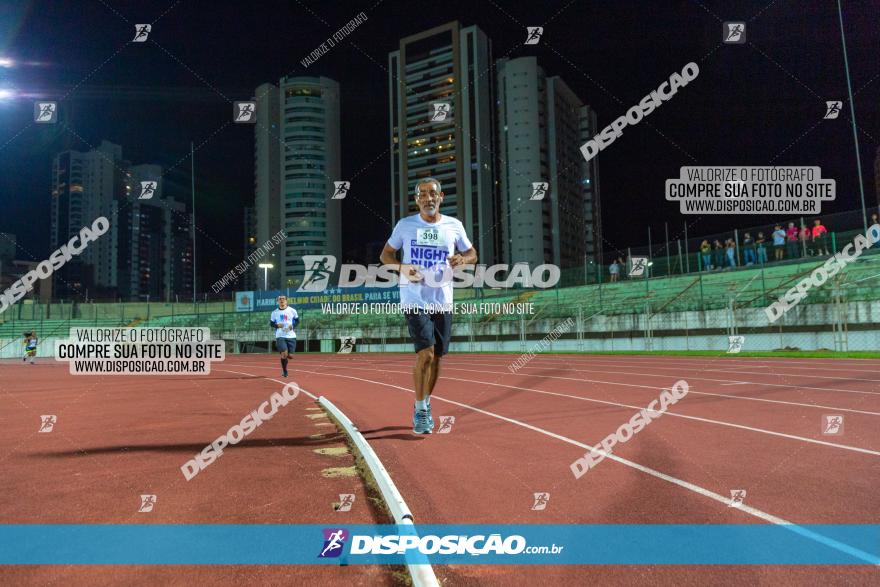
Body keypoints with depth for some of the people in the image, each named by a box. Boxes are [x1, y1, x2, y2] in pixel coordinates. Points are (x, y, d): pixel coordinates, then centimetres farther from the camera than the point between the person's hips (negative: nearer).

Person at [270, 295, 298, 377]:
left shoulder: (292, 311, 2)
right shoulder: (274, 312, 4)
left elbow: (297, 320, 11)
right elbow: (271, 323, 10)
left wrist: (293, 326, -8)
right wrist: (277, 325, -11)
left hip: (291, 336, 1)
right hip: (280, 336, -1)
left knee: (290, 355, 2)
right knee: (284, 354, -15)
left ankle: (284, 368, 34)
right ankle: (284, 371, 6)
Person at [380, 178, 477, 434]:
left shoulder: (454, 226, 4)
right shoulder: (405, 225, 0)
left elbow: (472, 254, 15)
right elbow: (385, 254, 8)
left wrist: (462, 259, -10)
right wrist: (402, 267, -13)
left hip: (442, 302, 3)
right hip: (414, 300, -3)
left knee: (436, 357, 10)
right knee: (425, 353, -16)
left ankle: (425, 404, 33)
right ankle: (420, 410, 1)